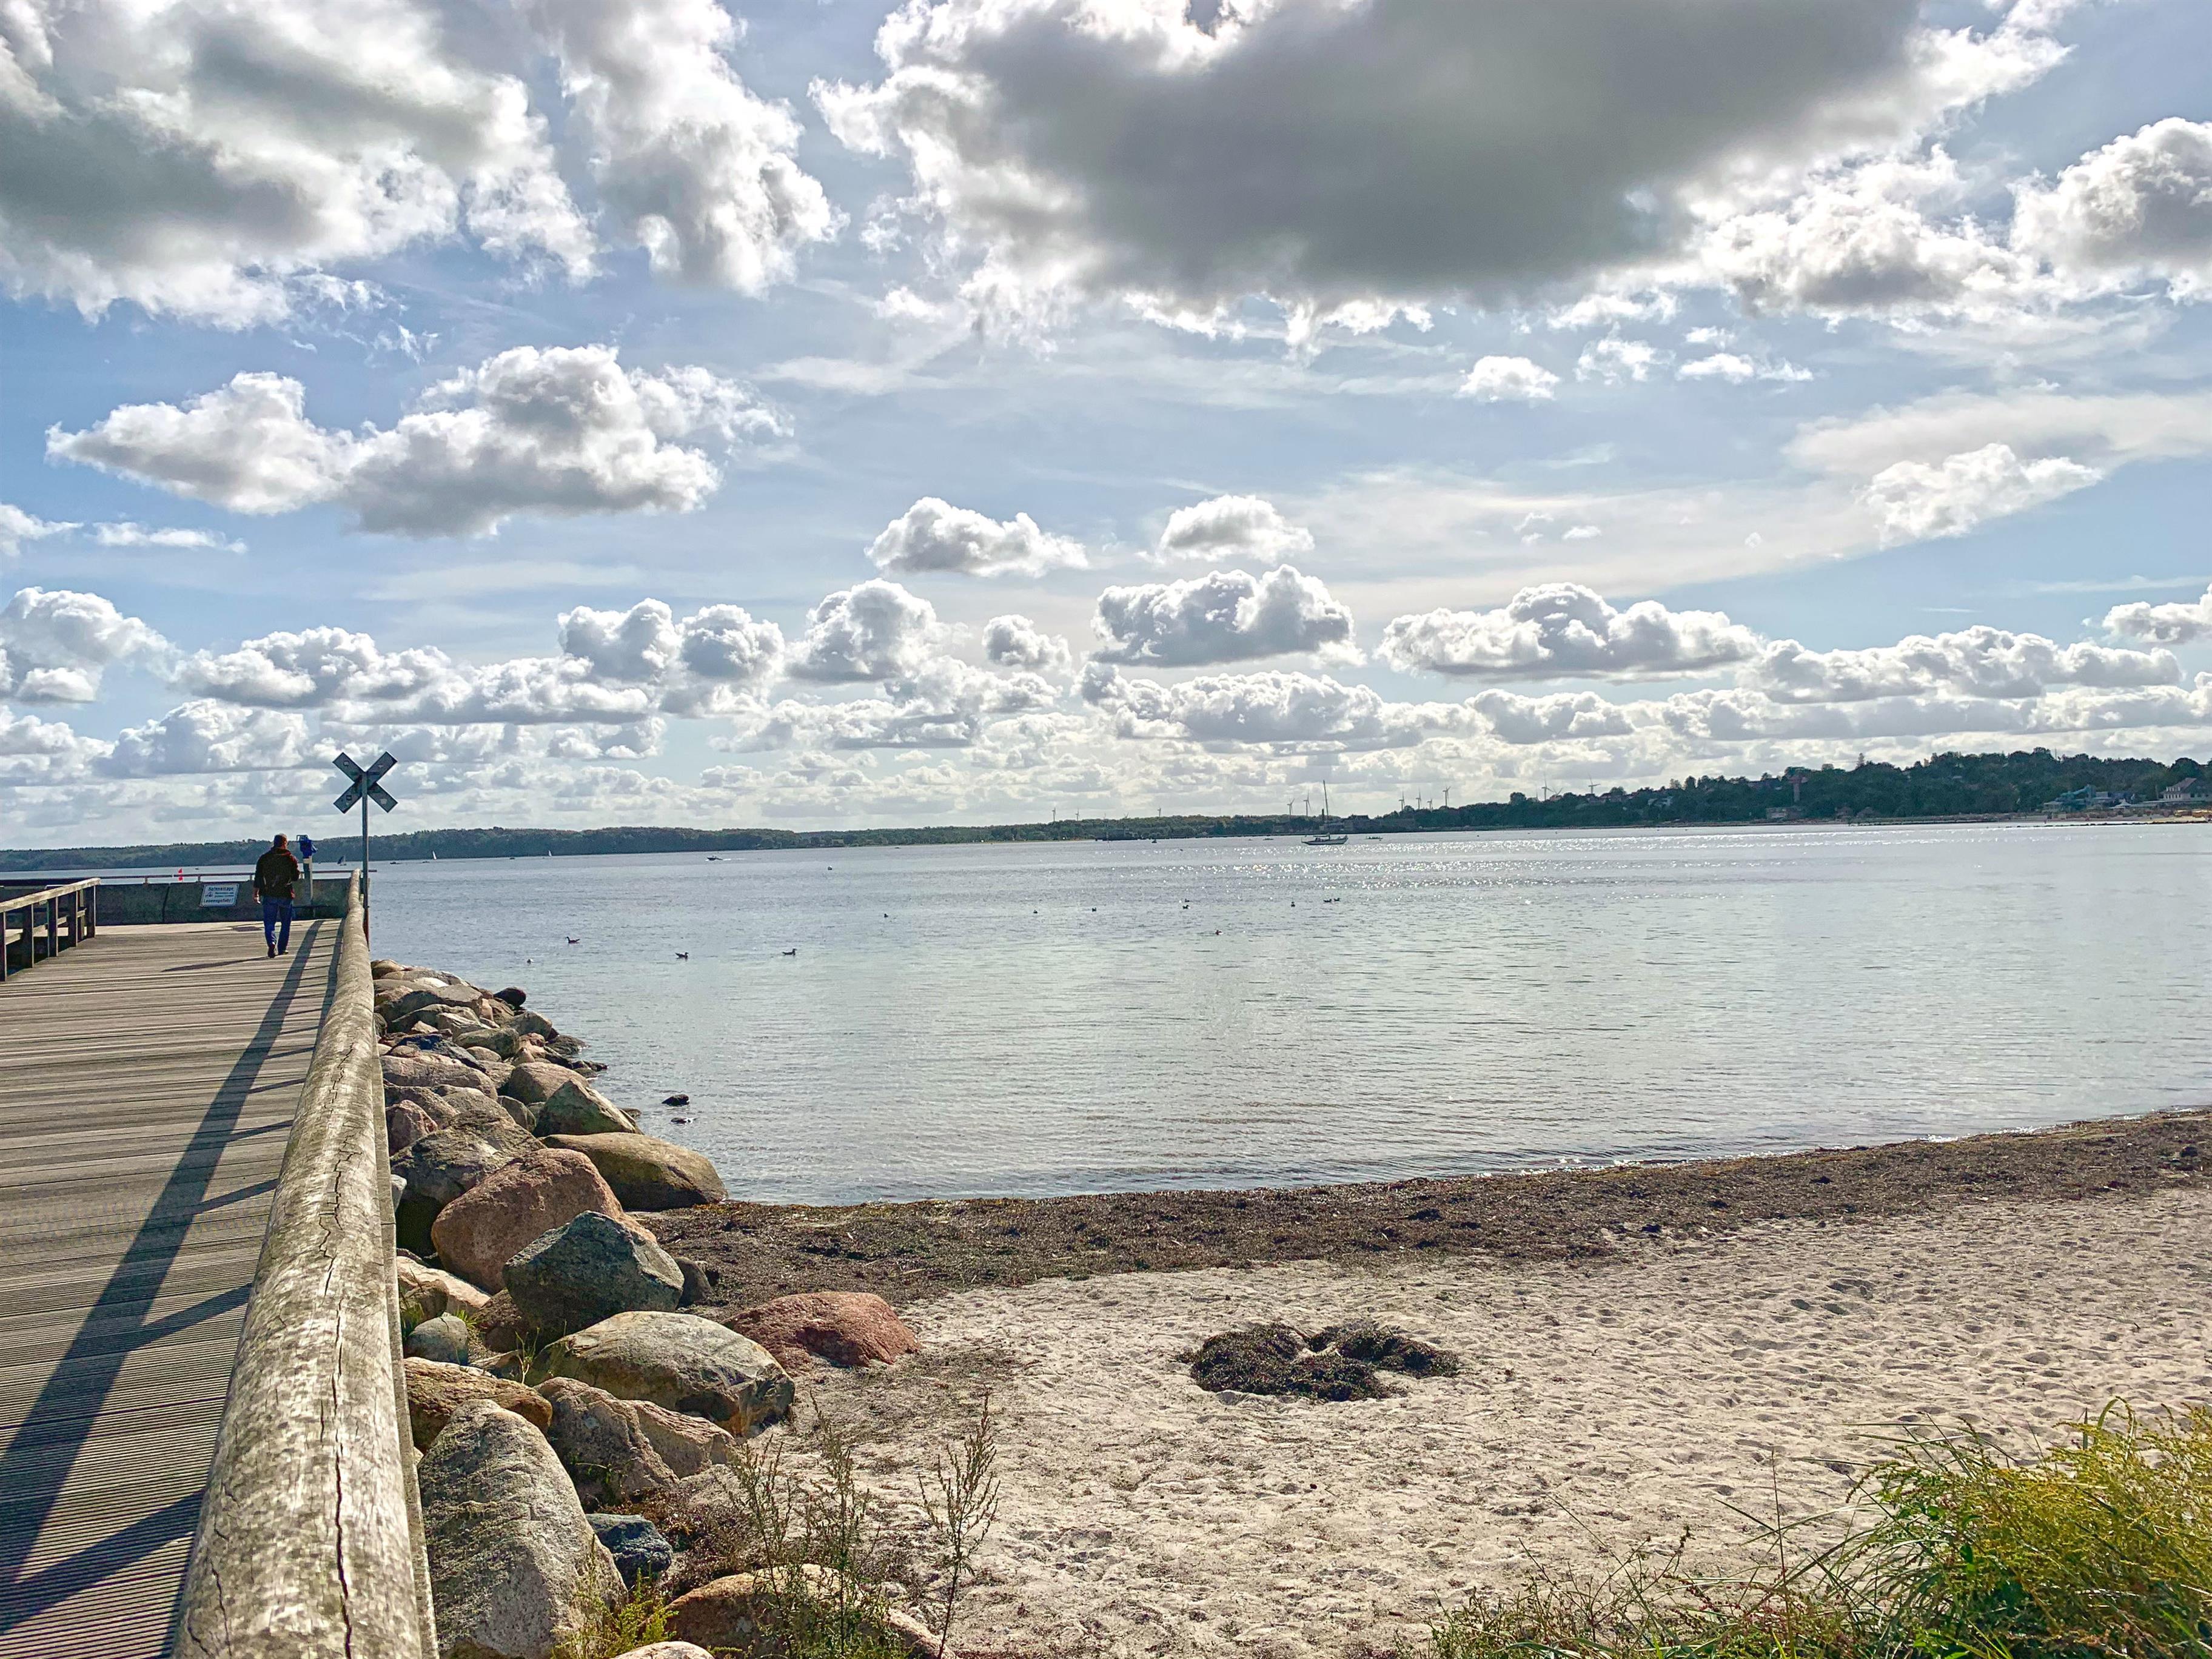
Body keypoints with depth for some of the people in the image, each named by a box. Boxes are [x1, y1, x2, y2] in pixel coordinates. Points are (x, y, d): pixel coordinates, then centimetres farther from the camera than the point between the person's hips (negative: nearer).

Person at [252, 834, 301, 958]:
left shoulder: (264, 858, 2)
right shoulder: (291, 859, -3)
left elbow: (258, 876, 3)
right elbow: (296, 877, 0)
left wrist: (256, 892, 10)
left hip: (269, 895, 1)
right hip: (285, 895, -1)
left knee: (269, 923, 2)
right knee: (286, 923, 12)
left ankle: (272, 943, -23)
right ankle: (282, 949, 15)